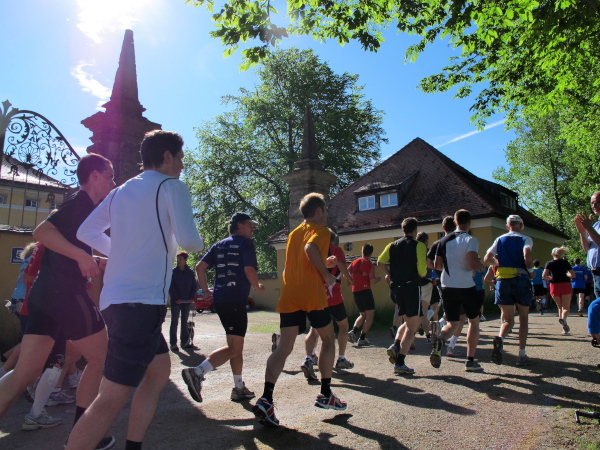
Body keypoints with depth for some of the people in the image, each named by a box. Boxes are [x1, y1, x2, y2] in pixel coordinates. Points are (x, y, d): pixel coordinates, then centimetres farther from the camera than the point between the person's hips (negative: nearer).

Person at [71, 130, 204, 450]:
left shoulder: (121, 191, 17)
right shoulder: (172, 186, -5)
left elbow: (85, 232, 22)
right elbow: (187, 240, -16)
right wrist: (199, 243, 6)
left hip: (116, 298, 9)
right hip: (142, 303, -9)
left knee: (159, 370, 20)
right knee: (112, 399, -6)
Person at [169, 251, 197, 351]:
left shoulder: (190, 272, 5)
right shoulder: (173, 271, -3)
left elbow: (194, 286, 9)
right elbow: (171, 287, -6)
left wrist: (191, 298, -1)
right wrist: (176, 298, -13)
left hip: (187, 301, 3)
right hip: (176, 301, -3)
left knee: (184, 322, 12)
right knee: (174, 322, 1)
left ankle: (185, 342, 20)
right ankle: (173, 343, 5)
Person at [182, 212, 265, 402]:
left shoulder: (219, 245, 17)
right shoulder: (245, 243, -3)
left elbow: (200, 267, 10)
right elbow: (249, 271, -14)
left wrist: (205, 290, 17)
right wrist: (258, 288, 2)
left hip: (219, 299, 8)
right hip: (236, 300, -8)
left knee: (236, 345, 16)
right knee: (234, 348, -6)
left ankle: (239, 388, 22)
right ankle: (197, 372, -19)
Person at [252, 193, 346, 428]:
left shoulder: (294, 233, 22)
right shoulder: (321, 230, 0)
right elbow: (311, 249, -22)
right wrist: (327, 275, -13)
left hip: (289, 296, 6)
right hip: (312, 295, -5)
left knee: (284, 347, 1)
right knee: (328, 339, 15)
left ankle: (266, 399, -12)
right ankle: (325, 394, 20)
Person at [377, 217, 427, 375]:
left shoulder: (393, 245, 9)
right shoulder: (419, 246, -5)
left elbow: (380, 262, -1)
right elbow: (422, 270, -14)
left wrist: (392, 275, 11)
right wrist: (422, 275, 9)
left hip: (396, 288, 6)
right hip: (412, 287, -6)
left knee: (408, 321, 24)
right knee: (412, 326, 1)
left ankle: (396, 346, 4)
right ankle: (400, 363, -4)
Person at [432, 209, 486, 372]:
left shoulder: (445, 240, 8)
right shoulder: (471, 240, -7)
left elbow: (437, 265, 9)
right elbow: (473, 263, -21)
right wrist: (483, 266, 1)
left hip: (447, 287, 4)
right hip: (466, 287, -4)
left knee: (453, 323, 12)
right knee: (474, 321, 16)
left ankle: (440, 339, -22)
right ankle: (470, 361, 17)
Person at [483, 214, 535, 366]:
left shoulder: (500, 240, 10)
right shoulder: (525, 239, 2)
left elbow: (487, 259, 0)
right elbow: (527, 256, -19)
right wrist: (531, 270, -2)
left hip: (502, 281, 2)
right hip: (521, 280, -2)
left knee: (508, 319, 8)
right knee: (523, 318, 13)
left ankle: (500, 338, -25)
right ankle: (522, 355, 12)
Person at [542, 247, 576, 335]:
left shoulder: (549, 263, 1)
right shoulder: (565, 263, 5)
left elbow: (544, 276, -10)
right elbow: (573, 275, 2)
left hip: (554, 286, 0)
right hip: (565, 285, 0)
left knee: (560, 307, 18)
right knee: (566, 307, -1)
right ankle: (563, 318, -32)